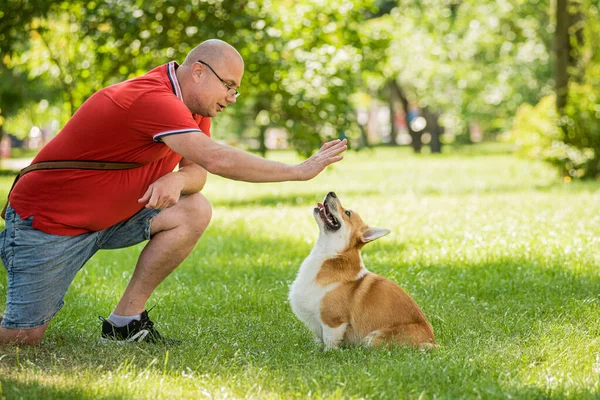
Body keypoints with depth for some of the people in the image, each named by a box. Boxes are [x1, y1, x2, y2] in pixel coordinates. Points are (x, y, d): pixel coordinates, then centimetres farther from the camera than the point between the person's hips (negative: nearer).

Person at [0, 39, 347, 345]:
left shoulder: (196, 104, 3)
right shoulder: (153, 99, -28)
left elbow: (198, 171, 3)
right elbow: (216, 159, -36)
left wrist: (177, 180, -23)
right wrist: (300, 171, -32)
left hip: (109, 215, 9)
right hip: (47, 222, -9)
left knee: (195, 211, -11)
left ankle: (125, 322, -4)